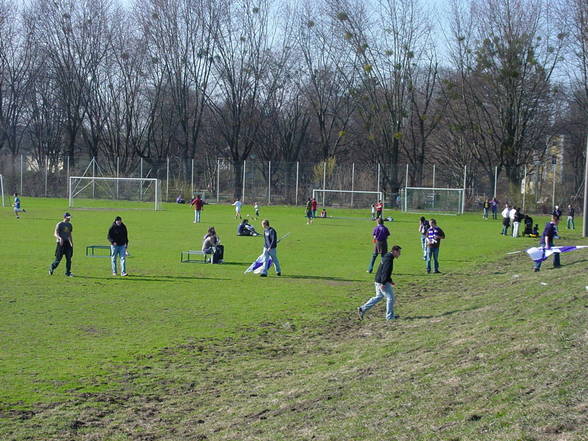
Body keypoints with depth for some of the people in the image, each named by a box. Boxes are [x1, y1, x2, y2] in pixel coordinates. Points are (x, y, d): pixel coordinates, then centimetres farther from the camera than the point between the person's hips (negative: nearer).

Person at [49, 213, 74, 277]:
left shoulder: (69, 225, 14)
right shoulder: (59, 224, -6)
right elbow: (55, 234, -14)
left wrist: (72, 243, 23)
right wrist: (60, 238, -33)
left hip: (67, 243, 6)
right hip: (61, 243, -6)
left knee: (69, 258, -1)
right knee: (58, 258, -4)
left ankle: (68, 272, 4)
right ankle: (52, 268, 19)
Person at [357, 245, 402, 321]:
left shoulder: (387, 257, 15)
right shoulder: (389, 259, -18)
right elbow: (385, 272, -25)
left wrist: (390, 281, 26)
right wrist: (383, 283, -27)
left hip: (378, 281, 10)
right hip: (382, 282, -10)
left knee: (378, 297, 19)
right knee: (390, 298, 0)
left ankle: (362, 309, 18)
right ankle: (390, 316, 8)